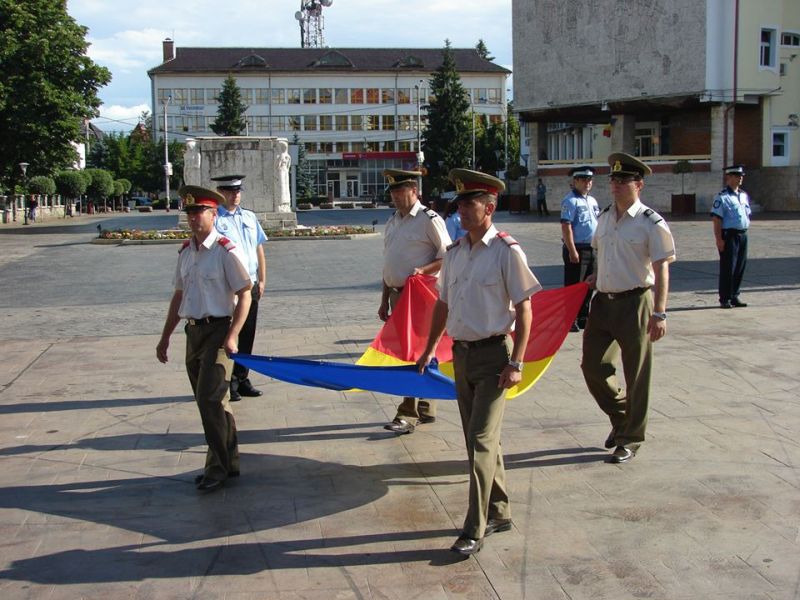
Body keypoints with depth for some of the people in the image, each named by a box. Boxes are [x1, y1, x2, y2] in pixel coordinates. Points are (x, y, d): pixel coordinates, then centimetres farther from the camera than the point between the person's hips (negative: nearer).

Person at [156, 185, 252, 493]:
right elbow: (179, 295, 19)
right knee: (211, 401, 12)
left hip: (217, 331, -7)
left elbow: (244, 295, -12)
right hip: (193, 331, 7)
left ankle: (217, 468, 2)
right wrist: (165, 338, 20)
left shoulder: (226, 251, -10)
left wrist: (232, 336, -20)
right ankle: (229, 462, 25)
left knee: (209, 399, -11)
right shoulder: (185, 252, 11)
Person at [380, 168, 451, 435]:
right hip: (396, 293, 8)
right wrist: (385, 300, 19)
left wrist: (423, 270, -23)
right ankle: (425, 409, 22)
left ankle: (408, 414, -5)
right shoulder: (392, 222, 14)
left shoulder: (429, 220, -9)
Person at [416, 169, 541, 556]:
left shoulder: (507, 252, -12)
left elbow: (524, 309, -12)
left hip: (493, 354, -7)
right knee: (479, 440, 15)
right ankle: (498, 513, 30)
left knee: (482, 441, -8)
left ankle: (474, 530, -1)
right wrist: (429, 349, 17)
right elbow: (443, 304, 18)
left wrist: (516, 363, -16)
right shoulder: (454, 252, 9)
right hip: (461, 353, 7)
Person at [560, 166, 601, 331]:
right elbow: (566, 226, -18)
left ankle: (583, 317, 26)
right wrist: (572, 251, -22)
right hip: (577, 249, -8)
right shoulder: (570, 200, -11)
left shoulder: (592, 201, 14)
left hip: (592, 249, 8)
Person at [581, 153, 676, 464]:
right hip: (603, 301, 6)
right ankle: (621, 417, 32)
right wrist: (598, 276, 10)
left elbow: (661, 270, -13)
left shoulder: (652, 223, -11)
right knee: (593, 366, 8)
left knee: (636, 375, 3)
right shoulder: (604, 218, 8)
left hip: (635, 302, -6)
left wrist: (659, 313, -19)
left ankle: (629, 439, 17)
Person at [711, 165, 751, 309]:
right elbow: (716, 219, -13)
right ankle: (725, 299, 3)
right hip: (729, 235, -7)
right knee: (728, 268, -4)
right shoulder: (722, 197, -9)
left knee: (740, 266, 10)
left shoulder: (744, 195, 14)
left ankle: (734, 297, 21)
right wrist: (719, 239, -19)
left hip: (743, 235, 7)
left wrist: (745, 229, 14)